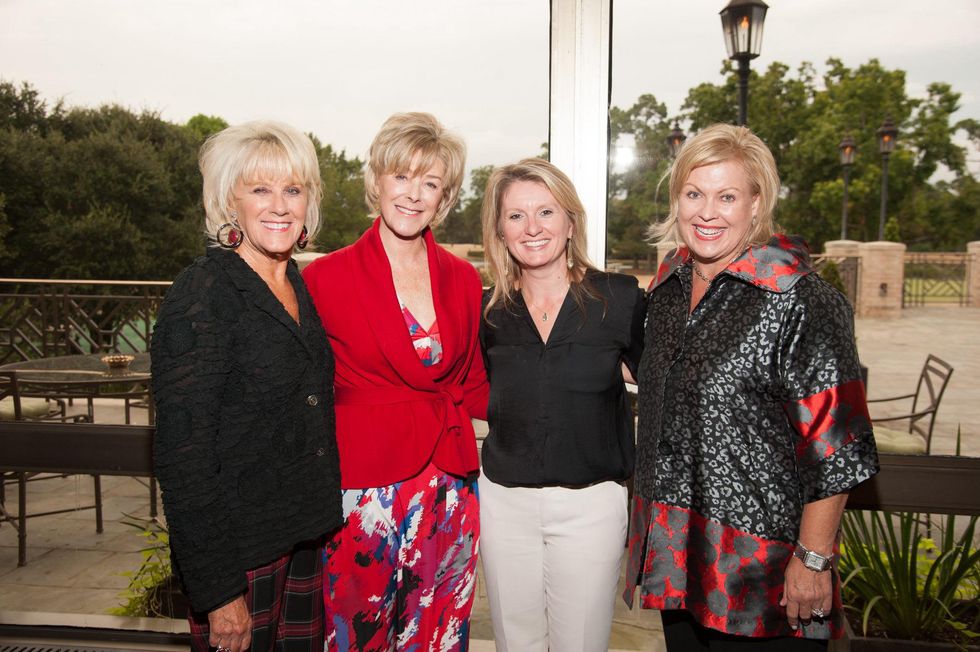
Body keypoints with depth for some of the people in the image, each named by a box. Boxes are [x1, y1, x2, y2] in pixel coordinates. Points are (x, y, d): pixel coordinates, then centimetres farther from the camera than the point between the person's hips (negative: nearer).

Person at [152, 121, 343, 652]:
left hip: (304, 538, 7)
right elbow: (181, 452, -19)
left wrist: (322, 520, 10)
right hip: (236, 547, -7)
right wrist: (217, 591, -18)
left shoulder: (300, 287, 6)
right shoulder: (202, 294, -17)